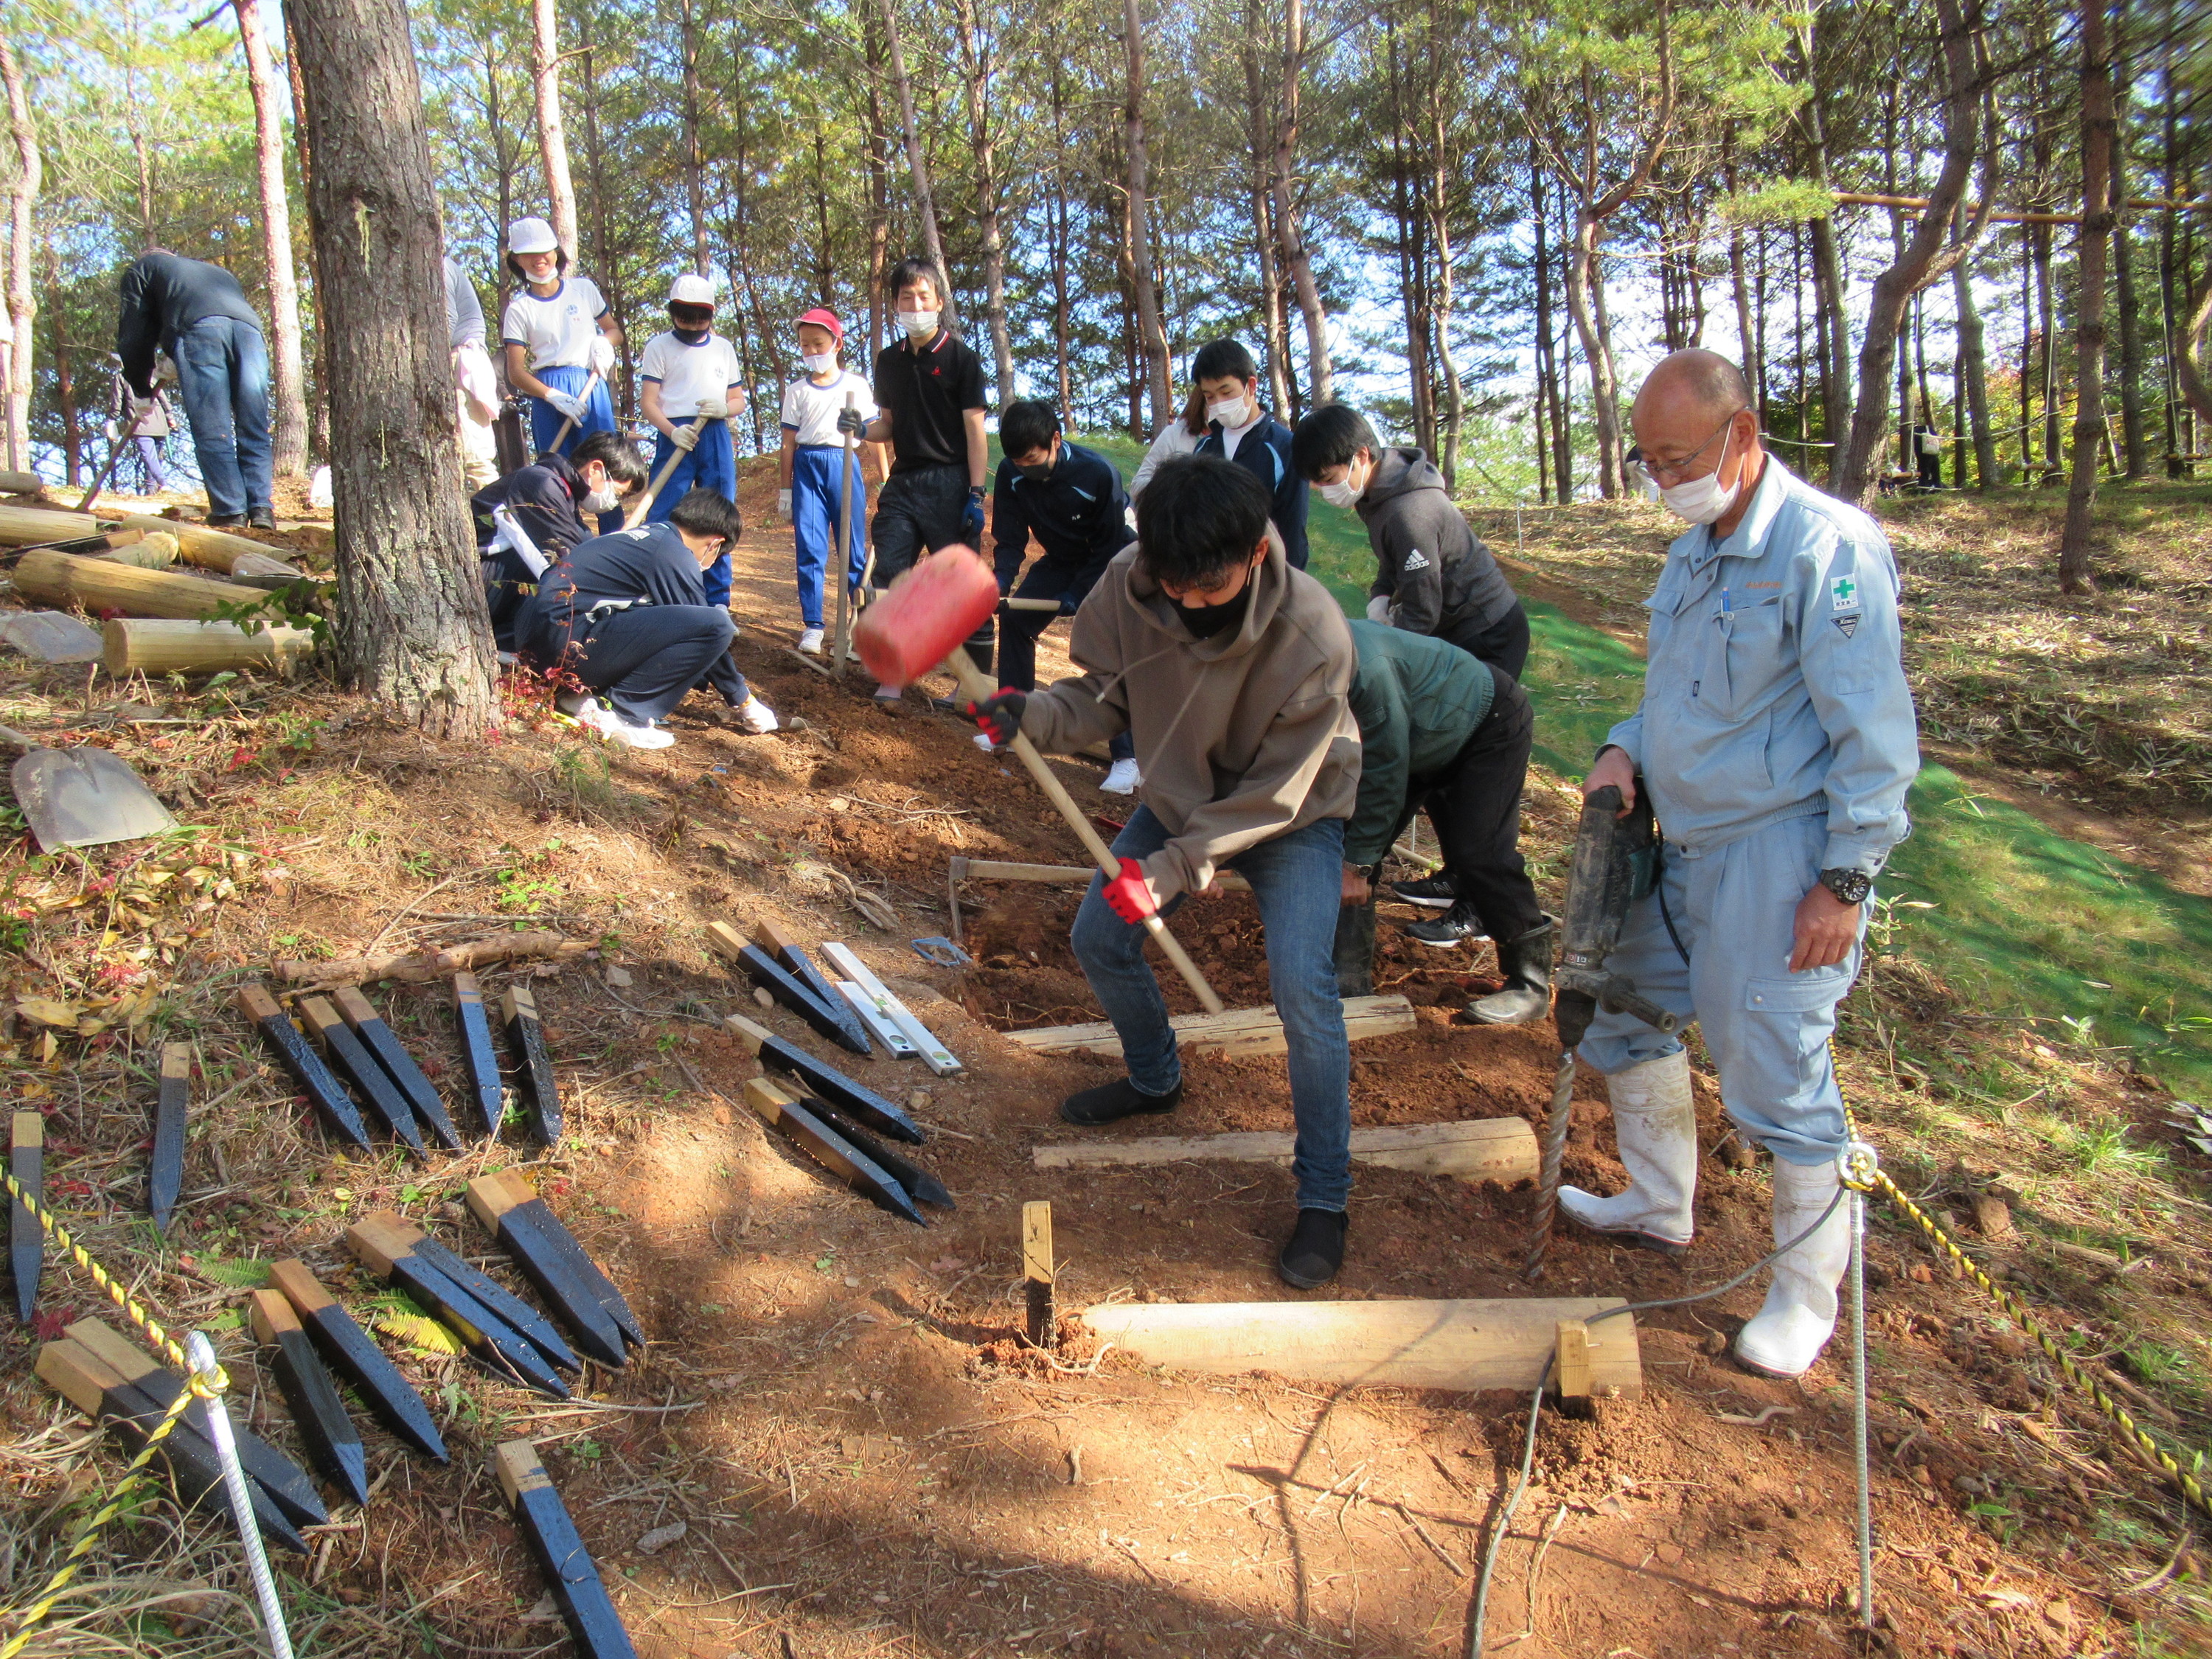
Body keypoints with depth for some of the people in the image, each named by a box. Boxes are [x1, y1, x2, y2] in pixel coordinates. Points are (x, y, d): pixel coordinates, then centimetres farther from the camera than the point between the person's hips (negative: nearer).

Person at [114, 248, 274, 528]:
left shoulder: (143, 268, 31)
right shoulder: (218, 272, 45)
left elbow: (133, 334, 25)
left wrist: (142, 388, 34)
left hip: (199, 327, -4)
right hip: (250, 330, 4)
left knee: (211, 431, -5)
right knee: (254, 431, 3)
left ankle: (230, 510, -11)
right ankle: (261, 508, -7)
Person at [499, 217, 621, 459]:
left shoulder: (584, 289, 8)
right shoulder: (519, 309, 4)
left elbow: (615, 330, 20)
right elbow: (516, 372, -1)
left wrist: (603, 342, -4)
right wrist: (554, 396, -17)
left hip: (592, 388, 1)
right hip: (547, 395, -1)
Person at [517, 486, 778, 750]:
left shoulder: (646, 535, 22)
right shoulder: (676, 556, -5)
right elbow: (708, 630, 0)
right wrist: (741, 700, 13)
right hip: (570, 642, -10)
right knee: (715, 625, -15)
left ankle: (580, 692, 11)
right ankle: (622, 713, -10)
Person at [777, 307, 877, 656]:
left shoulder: (856, 385, 7)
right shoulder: (796, 391, 11)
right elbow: (789, 442, 11)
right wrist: (785, 488, 8)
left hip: (844, 464, -1)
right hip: (807, 467, 1)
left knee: (853, 546, 2)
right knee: (809, 548, -3)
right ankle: (812, 625, 0)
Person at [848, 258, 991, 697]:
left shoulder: (959, 356, -1)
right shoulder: (889, 360, 14)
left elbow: (975, 429, -5)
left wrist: (976, 494, -12)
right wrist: (862, 429, -2)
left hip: (948, 483, -5)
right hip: (902, 483, 5)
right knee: (889, 575, 0)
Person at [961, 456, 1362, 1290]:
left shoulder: (1312, 636, -35)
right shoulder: (1131, 582, -24)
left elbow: (1274, 794, -26)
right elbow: (1105, 695, -9)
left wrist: (1175, 866, -31)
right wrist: (1033, 713, -29)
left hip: (1292, 817, -5)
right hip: (1181, 798, 5)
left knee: (1301, 987, -20)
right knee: (1099, 939, 7)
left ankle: (1324, 1197, -1)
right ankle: (1155, 1078, 38)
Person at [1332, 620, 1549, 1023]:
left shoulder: (1363, 668, -41)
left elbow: (1385, 776, -33)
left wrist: (1355, 862, -26)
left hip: (1489, 724, -8)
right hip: (1427, 742, 8)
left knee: (1477, 854, -16)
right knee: (1350, 837, -4)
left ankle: (1532, 985, 1)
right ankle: (1351, 978, 2)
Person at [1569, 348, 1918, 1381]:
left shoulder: (1826, 548, -17)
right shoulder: (1694, 552, 11)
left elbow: (1874, 734, -18)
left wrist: (1846, 881, -19)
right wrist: (1626, 750, 3)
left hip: (1782, 855, -9)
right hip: (1688, 845, 9)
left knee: (1776, 1072, -3)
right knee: (1622, 1005, 19)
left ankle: (1807, 1297, 19)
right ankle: (1659, 1207, 40)